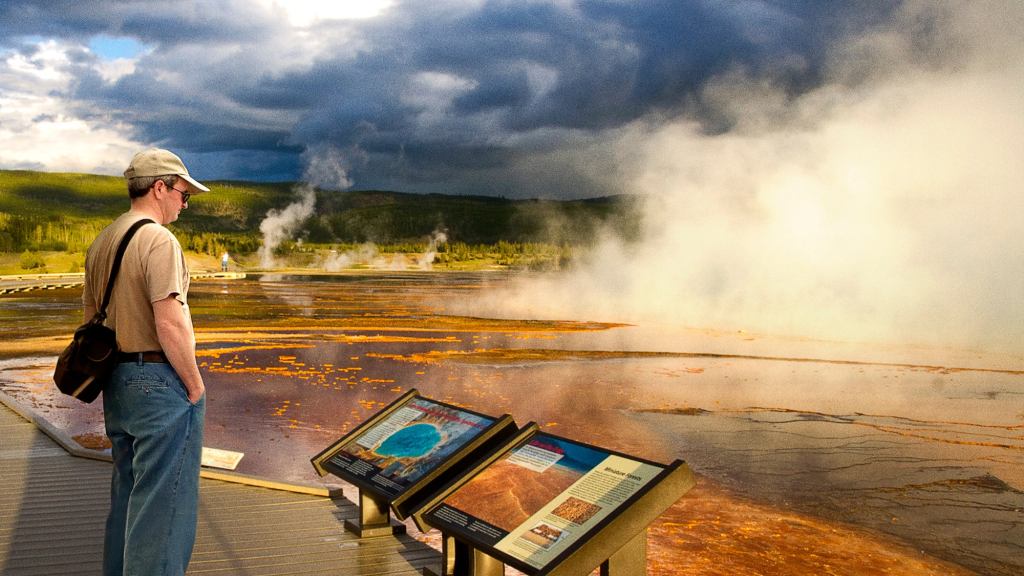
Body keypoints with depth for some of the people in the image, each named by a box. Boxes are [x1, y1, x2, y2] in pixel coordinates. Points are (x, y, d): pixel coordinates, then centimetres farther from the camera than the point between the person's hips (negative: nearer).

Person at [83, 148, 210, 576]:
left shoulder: (101, 243, 12)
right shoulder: (158, 240, -16)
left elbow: (92, 318, 17)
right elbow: (170, 324, -22)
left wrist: (114, 375, 22)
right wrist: (195, 386, -13)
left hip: (117, 383, 9)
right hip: (160, 383, -9)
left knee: (126, 493, 20)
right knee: (162, 502, -2)